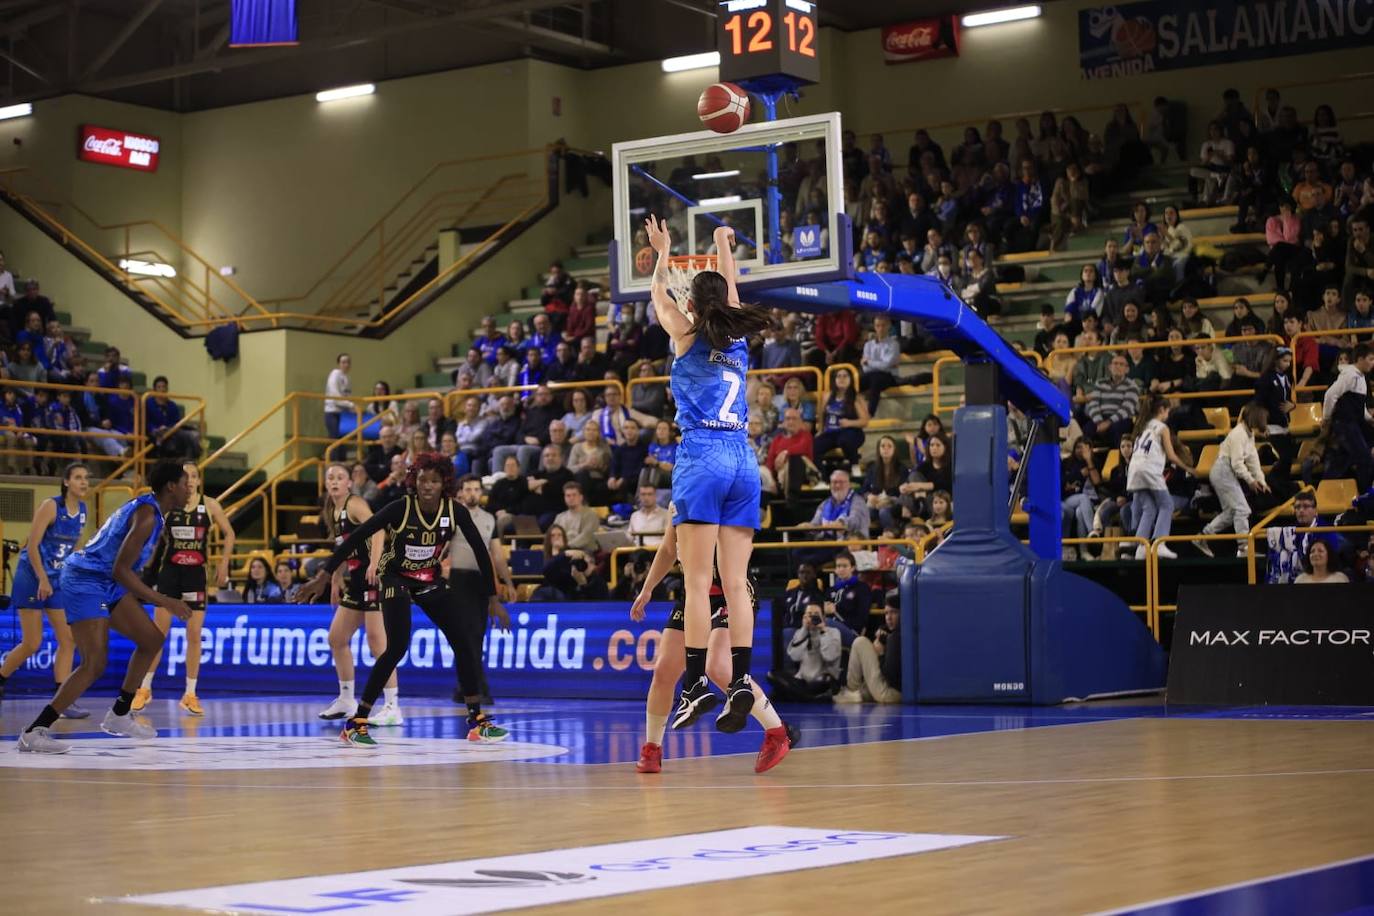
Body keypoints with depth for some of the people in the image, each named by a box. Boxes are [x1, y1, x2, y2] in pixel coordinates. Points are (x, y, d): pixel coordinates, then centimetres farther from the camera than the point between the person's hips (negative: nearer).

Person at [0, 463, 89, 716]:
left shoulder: (82, 511, 5)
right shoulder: (51, 506, -14)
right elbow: (32, 545, -16)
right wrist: (43, 580, -19)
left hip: (58, 581, 7)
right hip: (33, 578, -7)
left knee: (68, 640, -2)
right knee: (32, 643, -6)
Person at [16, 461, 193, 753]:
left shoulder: (146, 507, 12)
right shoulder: (147, 515, -20)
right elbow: (121, 570, -25)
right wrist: (163, 601, -21)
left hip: (108, 585, 10)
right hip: (86, 583, -10)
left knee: (152, 639, 13)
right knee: (94, 663, -18)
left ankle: (119, 716, 22)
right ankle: (33, 733, -18)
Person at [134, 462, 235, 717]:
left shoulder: (209, 505, 1)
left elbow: (228, 534, 9)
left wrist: (223, 563, 0)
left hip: (196, 573, 1)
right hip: (170, 571, -1)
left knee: (194, 635, 2)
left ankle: (190, 694, 11)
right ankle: (145, 688, 12)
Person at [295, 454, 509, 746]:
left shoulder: (455, 511, -15)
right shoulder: (401, 508, -24)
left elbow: (480, 551, -6)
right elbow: (357, 536, -22)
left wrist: (493, 599, -4)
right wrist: (324, 576, -25)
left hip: (431, 581, 4)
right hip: (396, 578, -4)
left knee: (464, 644, -3)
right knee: (397, 647, -20)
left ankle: (477, 722, 9)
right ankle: (355, 723, -14)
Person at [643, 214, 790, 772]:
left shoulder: (688, 336, 3)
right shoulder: (737, 339, 13)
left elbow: (658, 296, 22)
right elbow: (729, 294, 34)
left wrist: (664, 252, 38)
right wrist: (724, 249, 49)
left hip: (702, 460, -5)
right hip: (744, 462, 5)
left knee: (697, 582, -8)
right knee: (735, 583, 2)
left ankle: (696, 685, -13)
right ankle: (740, 682, -5)